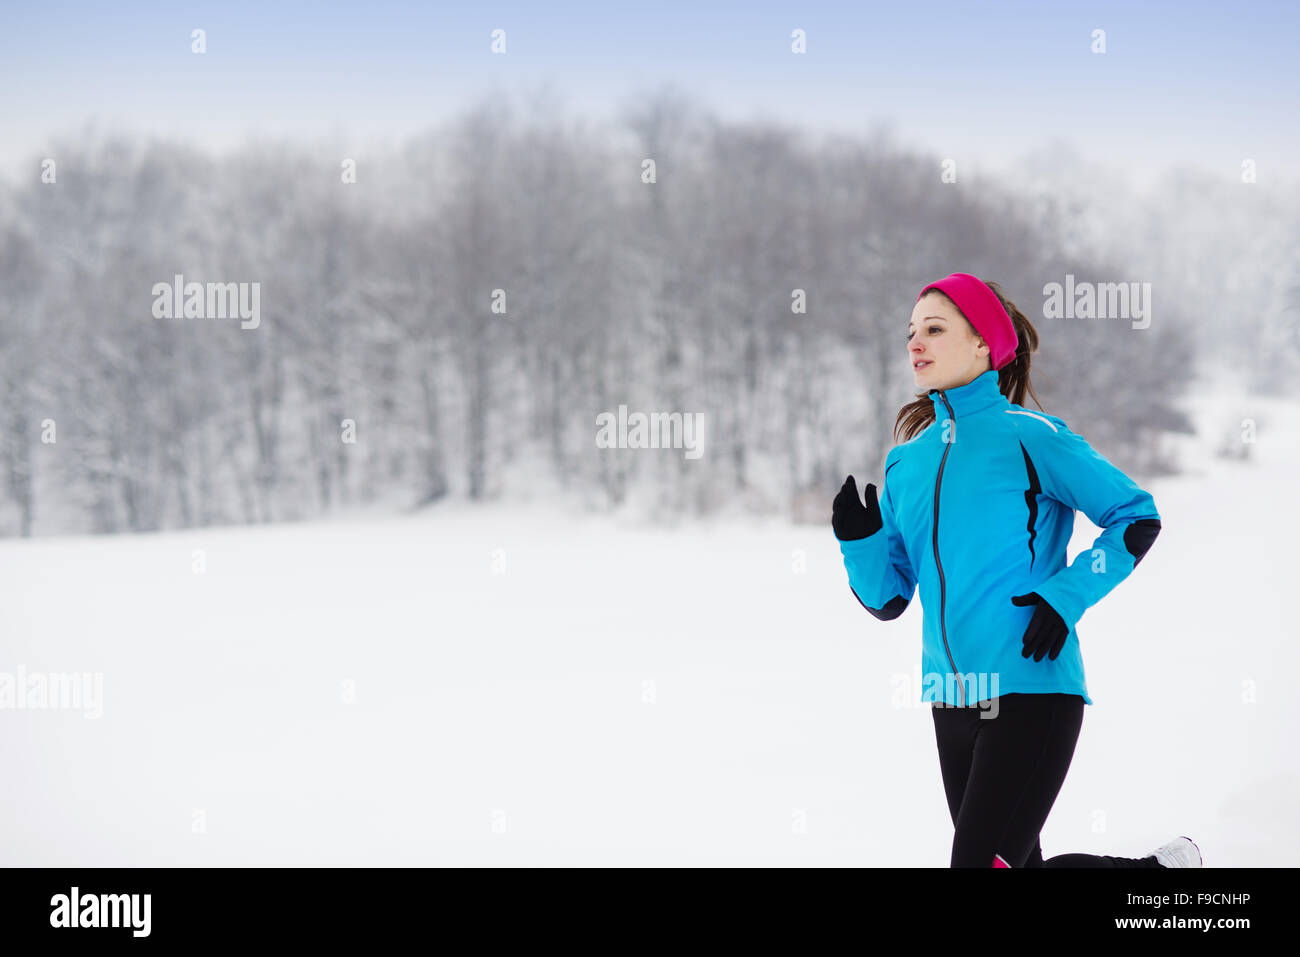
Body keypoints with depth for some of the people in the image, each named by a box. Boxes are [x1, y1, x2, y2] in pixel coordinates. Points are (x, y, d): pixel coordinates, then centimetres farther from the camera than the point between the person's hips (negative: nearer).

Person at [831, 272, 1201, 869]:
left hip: (1031, 690, -7)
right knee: (1018, 864, 13)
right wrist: (859, 542, -5)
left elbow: (1137, 517, -2)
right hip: (952, 700, 7)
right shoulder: (906, 461, 12)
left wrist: (1066, 595, -12)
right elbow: (889, 598, 14)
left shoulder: (1030, 436, -4)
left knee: (980, 860, -12)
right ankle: (1160, 867, 35)